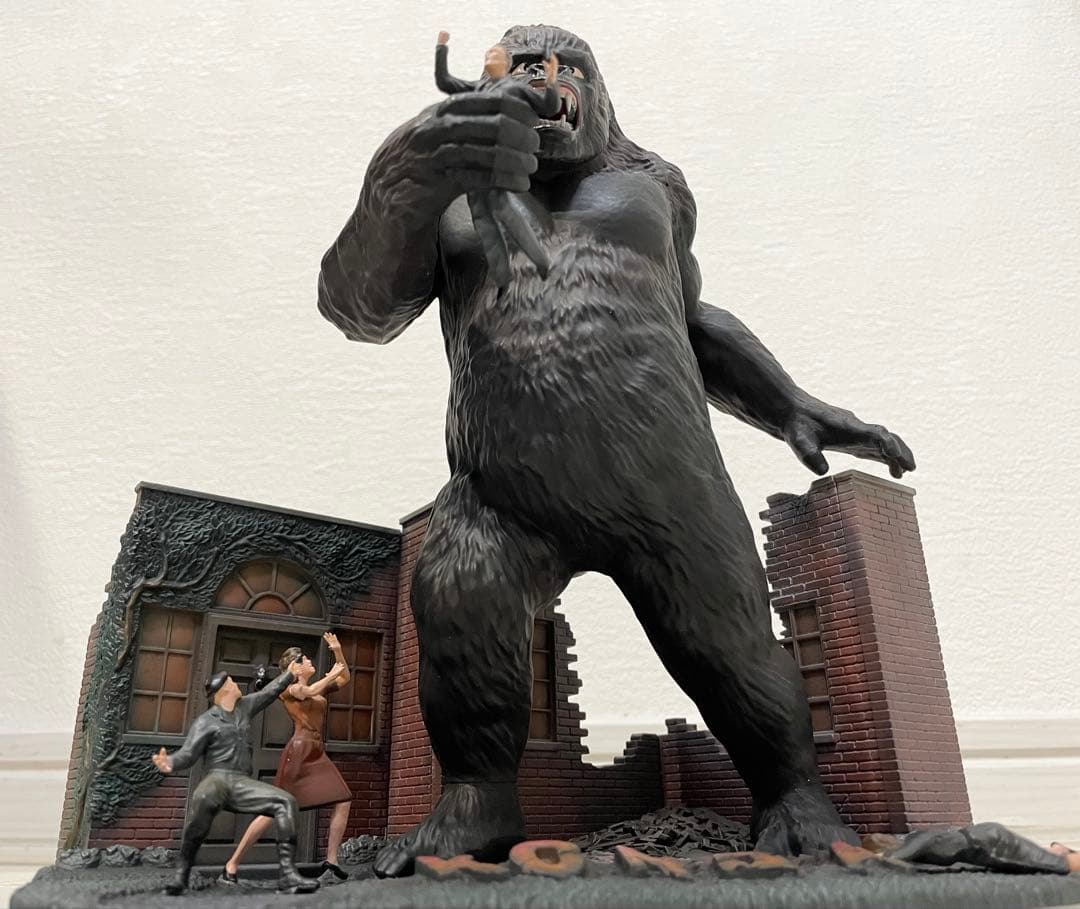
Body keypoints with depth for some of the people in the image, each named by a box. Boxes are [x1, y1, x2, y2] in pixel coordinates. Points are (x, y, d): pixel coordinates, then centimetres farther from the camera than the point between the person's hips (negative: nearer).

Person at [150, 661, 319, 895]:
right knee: (203, 799, -42)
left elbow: (268, 693, 35)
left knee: (285, 802, -16)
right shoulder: (205, 721, 3)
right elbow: (188, 754, -5)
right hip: (217, 778, -5)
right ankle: (181, 874, -30)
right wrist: (170, 763, -27)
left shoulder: (244, 706, 19)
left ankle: (288, 876, -20)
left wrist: (288, 675, 47)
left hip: (243, 783, 5)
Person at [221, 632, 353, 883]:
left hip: (317, 754, 7)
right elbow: (309, 692, -23)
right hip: (298, 751, -7)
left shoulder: (316, 687, 17)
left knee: (344, 801, 0)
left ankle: (331, 860, 6)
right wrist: (332, 674, -10)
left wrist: (338, 652, 12)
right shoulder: (288, 687, -2)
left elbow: (344, 679, 24)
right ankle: (232, 863, 3)